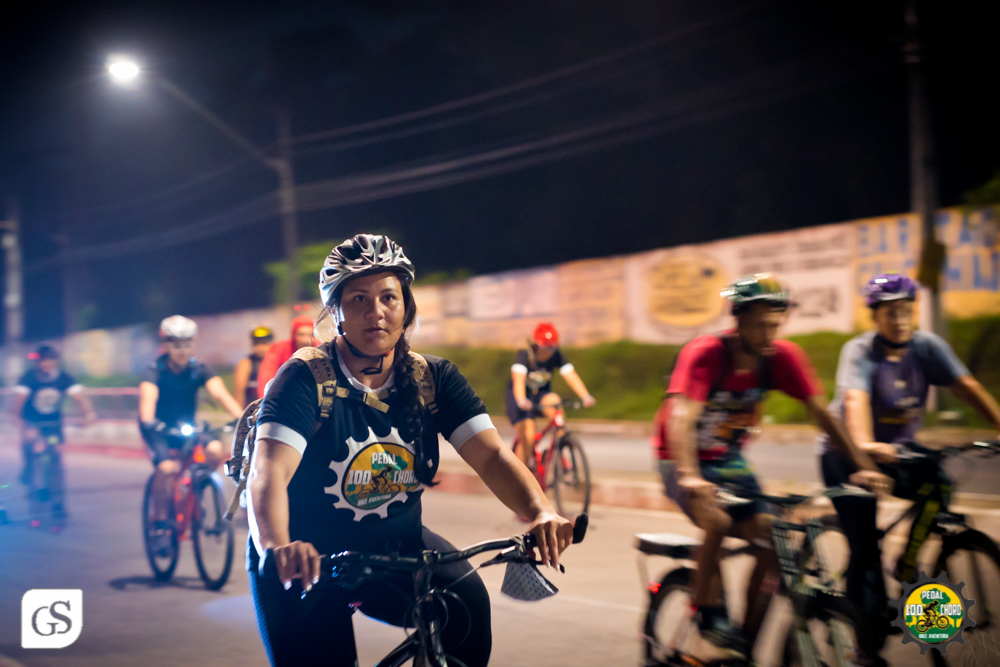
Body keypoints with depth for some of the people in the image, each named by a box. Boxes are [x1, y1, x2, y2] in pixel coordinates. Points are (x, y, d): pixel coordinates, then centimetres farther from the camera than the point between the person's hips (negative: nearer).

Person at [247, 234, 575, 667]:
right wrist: (279, 546, -52)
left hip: (396, 544, 2)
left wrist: (540, 511, -36)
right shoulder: (304, 380, -17)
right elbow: (268, 473, -31)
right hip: (306, 559, -2)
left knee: (466, 601, -23)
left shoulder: (434, 379, -6)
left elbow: (492, 455, -16)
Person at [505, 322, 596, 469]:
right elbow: (518, 379, -38)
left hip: (541, 395, 3)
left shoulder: (556, 356, -14)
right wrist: (521, 400, -57)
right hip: (521, 397, -3)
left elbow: (570, 376, -24)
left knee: (554, 402, -32)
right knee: (527, 437, -19)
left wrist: (586, 396, -41)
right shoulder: (524, 355, -23)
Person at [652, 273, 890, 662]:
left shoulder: (783, 357, -13)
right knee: (717, 520, -32)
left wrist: (862, 466, -21)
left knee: (770, 542, -11)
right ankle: (708, 627, -15)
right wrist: (690, 476, -53)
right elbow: (681, 419, -37)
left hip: (729, 458, 5)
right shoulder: (704, 353, -27)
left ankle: (745, 649, 2)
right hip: (681, 459, -5)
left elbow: (821, 413, -11)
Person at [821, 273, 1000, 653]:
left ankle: (907, 566, -5)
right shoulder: (860, 352, -20)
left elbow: (966, 386, -17)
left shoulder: (927, 346, -8)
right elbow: (855, 400, -37)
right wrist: (865, 446, -55)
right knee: (865, 547, -9)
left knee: (938, 484, -28)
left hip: (898, 449, 4)